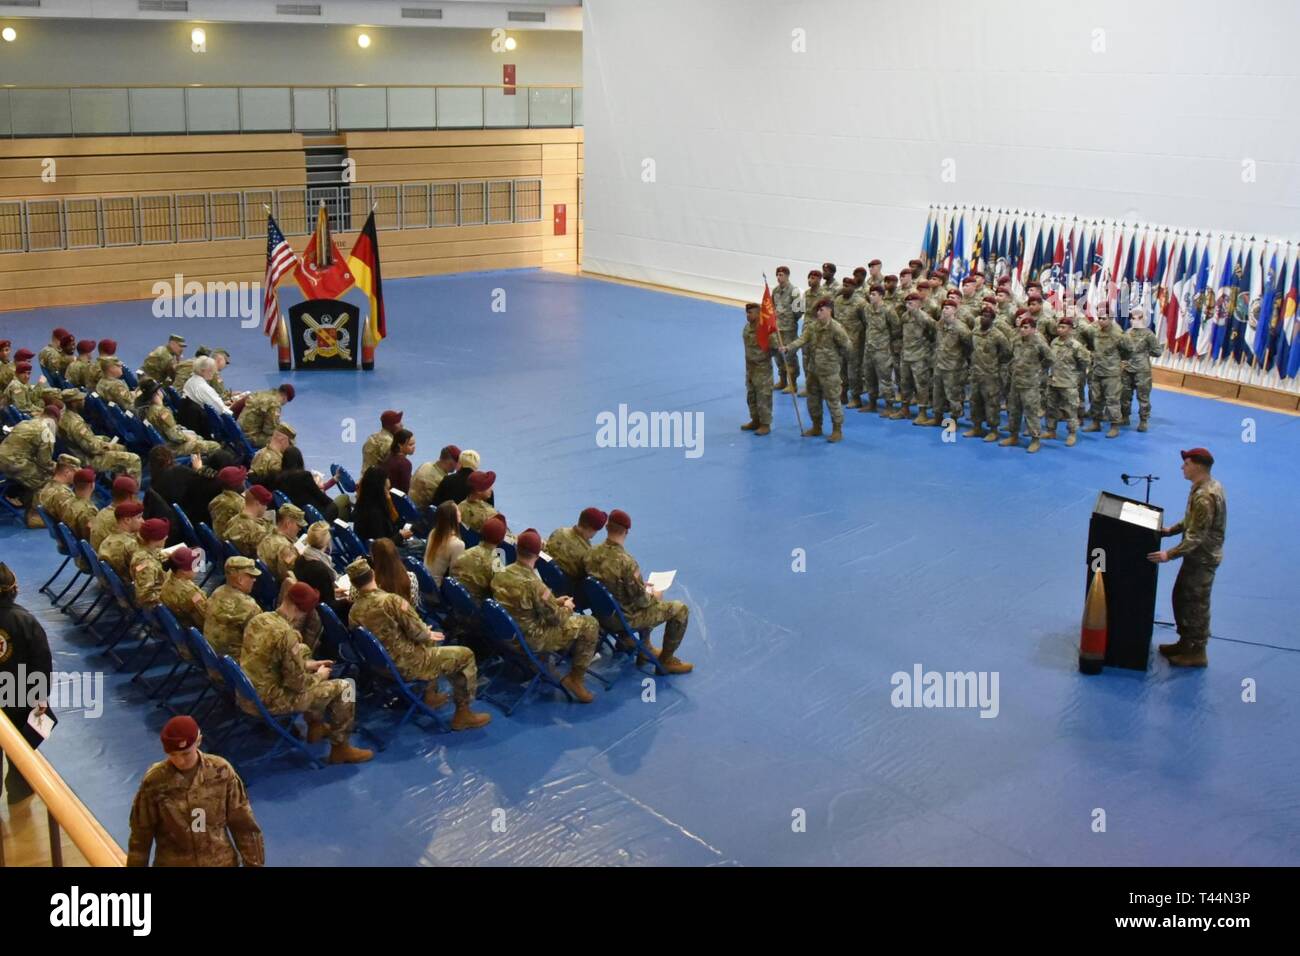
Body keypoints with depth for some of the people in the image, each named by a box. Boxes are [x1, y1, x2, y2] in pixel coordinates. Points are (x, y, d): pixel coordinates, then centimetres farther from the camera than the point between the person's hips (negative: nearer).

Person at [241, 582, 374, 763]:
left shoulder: (258, 619, 1)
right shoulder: (286, 634, -26)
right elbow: (297, 683, -21)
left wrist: (306, 664, 14)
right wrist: (319, 676, -1)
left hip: (247, 695, 9)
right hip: (269, 701, -9)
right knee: (343, 687, 0)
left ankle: (315, 726, 39)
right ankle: (340, 748, 15)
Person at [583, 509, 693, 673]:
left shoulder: (592, 553, -10)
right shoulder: (626, 561, -32)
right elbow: (640, 600, -23)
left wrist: (642, 586, 12)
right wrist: (653, 596, 0)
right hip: (625, 619, -8)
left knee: (650, 600, 31)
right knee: (680, 609, 5)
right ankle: (666, 660, 16)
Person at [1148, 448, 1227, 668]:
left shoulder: (1205, 497, -28)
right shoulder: (1209, 485, 5)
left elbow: (1196, 537, -29)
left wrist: (1169, 555, -31)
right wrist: (1171, 530, 12)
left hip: (1203, 559, -10)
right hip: (1198, 556, 10)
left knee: (1196, 604, 2)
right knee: (1181, 598, 19)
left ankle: (1197, 653, 15)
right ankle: (1185, 642, 33)